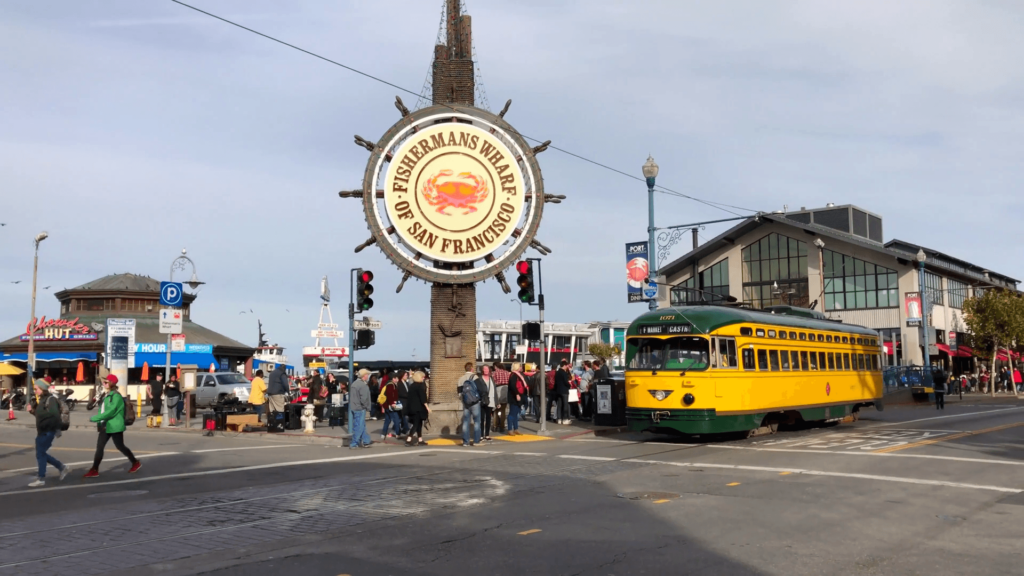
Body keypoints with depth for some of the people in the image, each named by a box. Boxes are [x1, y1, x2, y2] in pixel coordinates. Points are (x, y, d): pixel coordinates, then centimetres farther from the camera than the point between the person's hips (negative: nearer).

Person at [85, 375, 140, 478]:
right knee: (99, 447, 3)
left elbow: (110, 412, -24)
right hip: (105, 426, 8)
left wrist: (94, 418, -22)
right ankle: (94, 470, 6)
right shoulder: (107, 396, 12)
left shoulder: (116, 396, -17)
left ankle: (136, 463, 19)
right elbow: (103, 410, 16)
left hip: (115, 426, -8)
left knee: (120, 446, 3)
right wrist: (99, 422, 3)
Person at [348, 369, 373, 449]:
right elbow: (364, 399, -22)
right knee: (359, 427, -2)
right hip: (360, 408, -10)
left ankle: (365, 441, 26)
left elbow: (350, 396, 17)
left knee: (362, 425, 18)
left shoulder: (354, 383, 11)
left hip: (353, 407, 10)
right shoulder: (363, 385, -18)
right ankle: (353, 444, 1)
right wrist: (367, 407, -9)